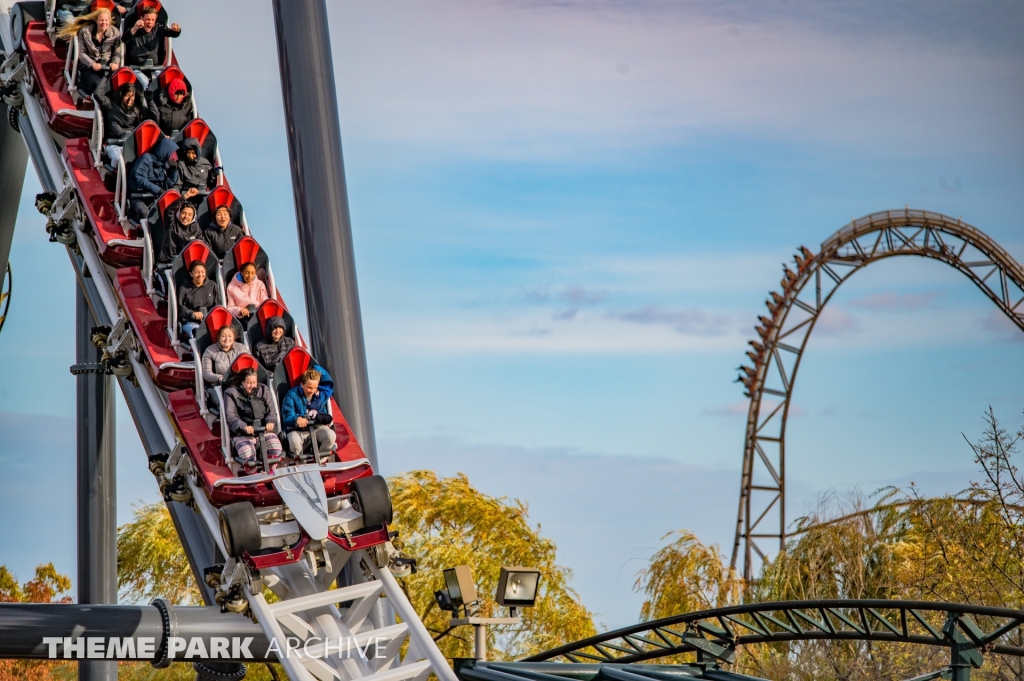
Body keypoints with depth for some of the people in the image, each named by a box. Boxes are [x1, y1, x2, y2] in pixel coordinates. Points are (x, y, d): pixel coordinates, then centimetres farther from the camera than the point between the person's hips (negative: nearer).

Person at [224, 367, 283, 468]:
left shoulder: (263, 390, 15)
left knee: (276, 449, -27)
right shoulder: (232, 393, 4)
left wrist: (270, 422, -15)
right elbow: (230, 416, -7)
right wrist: (243, 427, -25)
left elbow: (271, 411, 9)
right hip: (242, 433, -3)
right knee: (248, 454, -33)